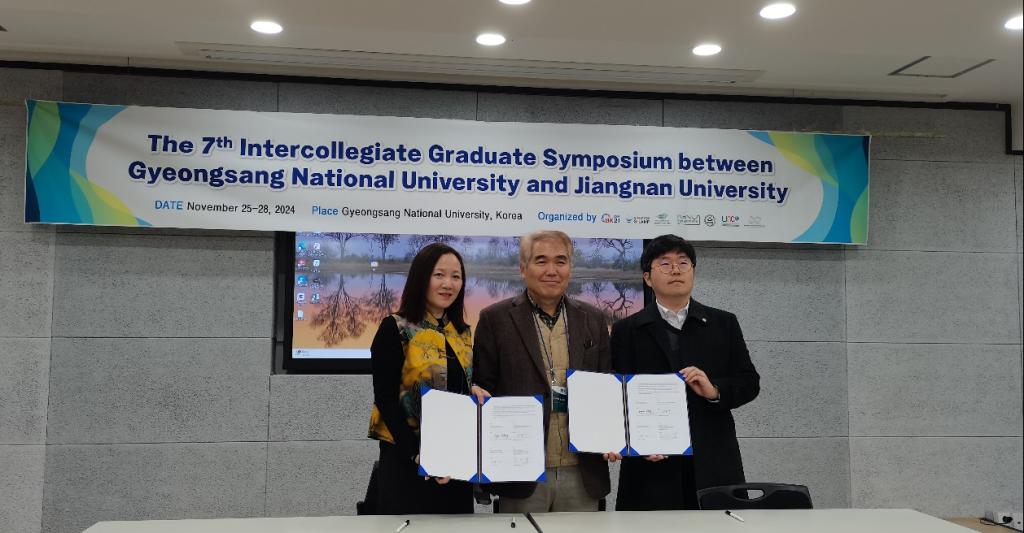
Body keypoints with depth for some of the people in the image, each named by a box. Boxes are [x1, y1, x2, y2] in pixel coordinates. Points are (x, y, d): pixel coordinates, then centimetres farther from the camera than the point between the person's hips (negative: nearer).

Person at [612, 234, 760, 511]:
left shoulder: (724, 324, 11)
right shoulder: (626, 331, 5)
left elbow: (749, 383, 9)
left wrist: (715, 391, -11)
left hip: (714, 464, 2)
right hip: (653, 464, -1)